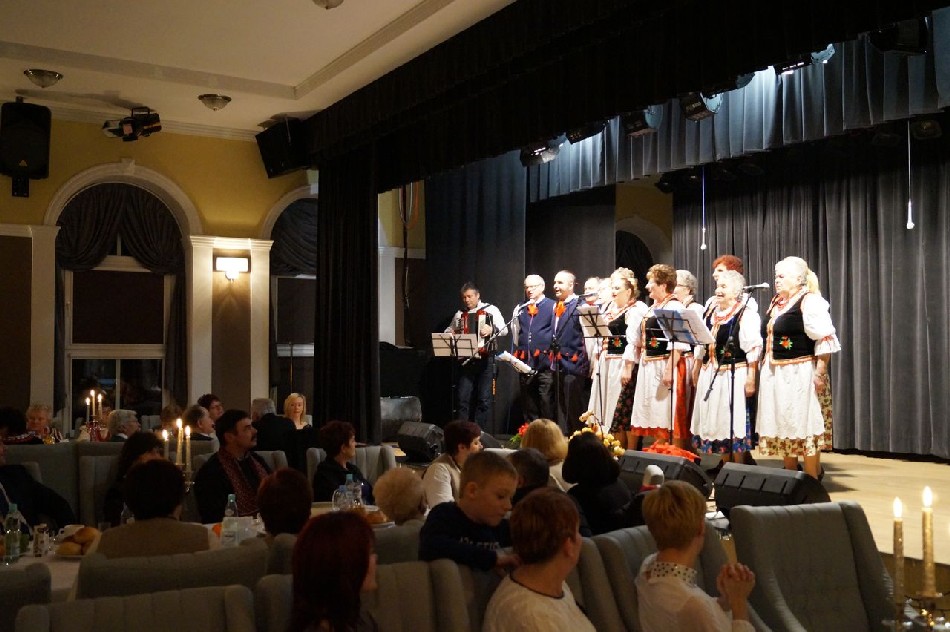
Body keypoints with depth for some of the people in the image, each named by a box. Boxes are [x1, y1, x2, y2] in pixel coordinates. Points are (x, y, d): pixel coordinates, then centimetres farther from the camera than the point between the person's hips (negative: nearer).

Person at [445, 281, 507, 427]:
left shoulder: (491, 310, 1)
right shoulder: (459, 314, 13)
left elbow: (504, 329, -6)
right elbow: (449, 330, 24)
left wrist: (492, 329, -26)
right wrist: (449, 333, 1)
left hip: (485, 359, -3)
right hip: (466, 359, 3)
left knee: (484, 398, -2)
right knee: (462, 398, -1)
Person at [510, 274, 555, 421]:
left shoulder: (552, 307, 1)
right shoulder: (520, 310, 17)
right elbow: (515, 334, 18)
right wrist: (514, 356, 9)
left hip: (545, 364, -5)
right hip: (525, 364, 5)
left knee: (546, 402, -6)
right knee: (528, 404, 11)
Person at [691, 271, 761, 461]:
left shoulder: (746, 315, -8)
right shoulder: (711, 313, 13)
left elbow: (753, 350, -13)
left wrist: (751, 379, -18)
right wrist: (697, 368, 19)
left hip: (734, 374, -7)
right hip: (709, 374, 7)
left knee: (733, 420, -2)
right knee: (715, 420, 11)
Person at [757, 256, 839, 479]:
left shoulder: (809, 301, -10)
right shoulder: (776, 302, 15)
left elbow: (825, 340, -17)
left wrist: (820, 373, -21)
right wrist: (765, 366, 18)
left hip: (799, 373, -9)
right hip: (774, 373, 9)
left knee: (803, 427, -4)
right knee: (782, 426, 13)